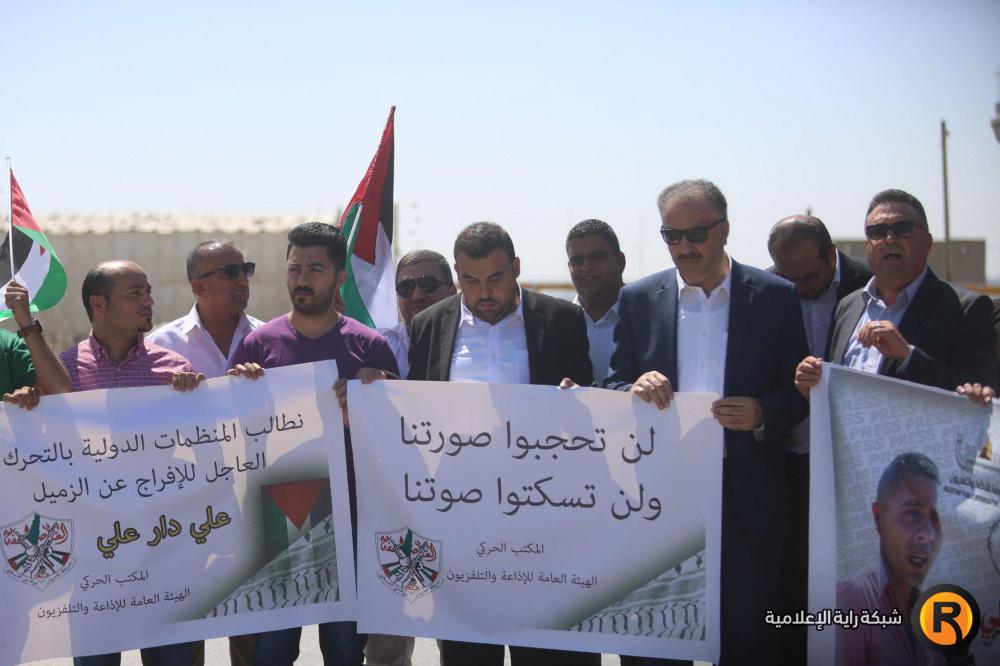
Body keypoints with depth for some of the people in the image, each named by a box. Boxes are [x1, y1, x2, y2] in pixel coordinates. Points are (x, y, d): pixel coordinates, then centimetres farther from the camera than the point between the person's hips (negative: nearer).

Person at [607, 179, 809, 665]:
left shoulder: (775, 297, 2)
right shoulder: (638, 300, 7)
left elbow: (800, 392, 4)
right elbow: (614, 387, 9)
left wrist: (763, 414, -16)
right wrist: (635, 389, -13)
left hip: (745, 495, -1)